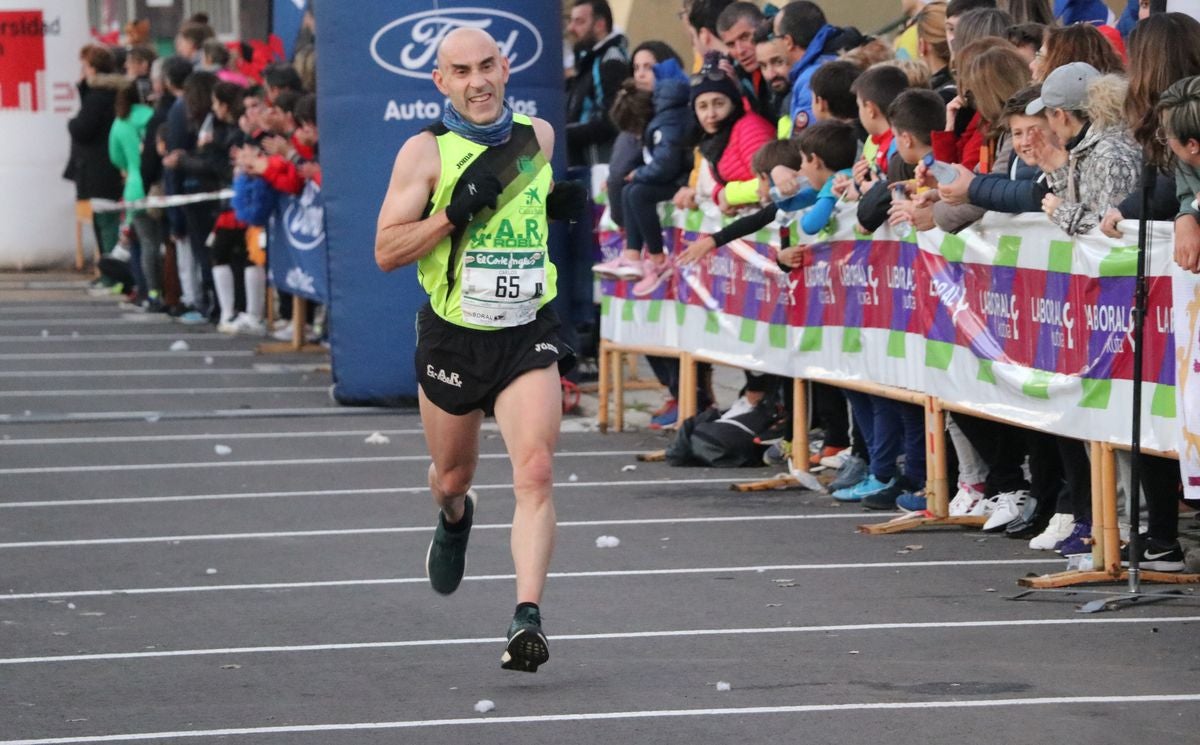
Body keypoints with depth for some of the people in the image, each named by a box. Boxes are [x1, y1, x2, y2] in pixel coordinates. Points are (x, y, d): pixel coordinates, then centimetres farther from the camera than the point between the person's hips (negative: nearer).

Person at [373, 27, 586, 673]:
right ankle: (454, 520, 56)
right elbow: (386, 251, -11)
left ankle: (527, 618, -24)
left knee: (535, 471, -19)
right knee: (453, 476, 18)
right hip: (453, 335, -1)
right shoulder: (427, 151, -7)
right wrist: (455, 212, -24)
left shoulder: (539, 136, 4)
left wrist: (564, 204, 2)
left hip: (528, 334, 1)